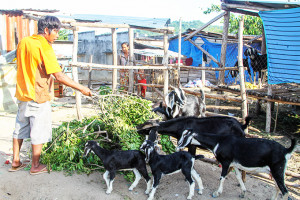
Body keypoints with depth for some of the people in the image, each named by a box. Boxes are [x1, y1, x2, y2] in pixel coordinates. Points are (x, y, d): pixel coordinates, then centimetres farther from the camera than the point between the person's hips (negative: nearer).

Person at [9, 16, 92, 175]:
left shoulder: (23, 42, 5)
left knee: (20, 127, 19)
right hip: (38, 96, -8)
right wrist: (81, 88, -19)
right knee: (39, 132, 5)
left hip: (22, 94, 8)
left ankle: (15, 162, 29)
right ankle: (35, 166, 17)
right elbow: (59, 76, -23)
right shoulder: (44, 46, -18)